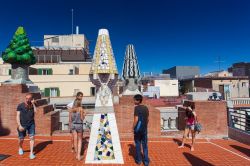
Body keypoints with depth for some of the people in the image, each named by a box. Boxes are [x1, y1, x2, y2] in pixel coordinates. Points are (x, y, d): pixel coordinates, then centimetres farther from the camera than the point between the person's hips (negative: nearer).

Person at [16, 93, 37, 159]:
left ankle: (31, 153, 0)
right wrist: (19, 125, -16)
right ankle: (20, 148, 45)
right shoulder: (20, 105, -6)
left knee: (32, 137, -7)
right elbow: (18, 116, -8)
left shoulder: (33, 105, 2)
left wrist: (33, 104, -18)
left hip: (31, 124, 1)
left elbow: (35, 111, -15)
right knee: (21, 139, 13)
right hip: (22, 125, -1)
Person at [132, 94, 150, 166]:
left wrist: (133, 128, -8)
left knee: (138, 145, 11)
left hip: (138, 129, -5)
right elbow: (147, 119, 9)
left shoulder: (137, 108, -14)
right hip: (144, 129, 5)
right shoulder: (146, 108, 4)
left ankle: (138, 160, 22)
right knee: (145, 145, 12)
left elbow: (136, 119, -19)